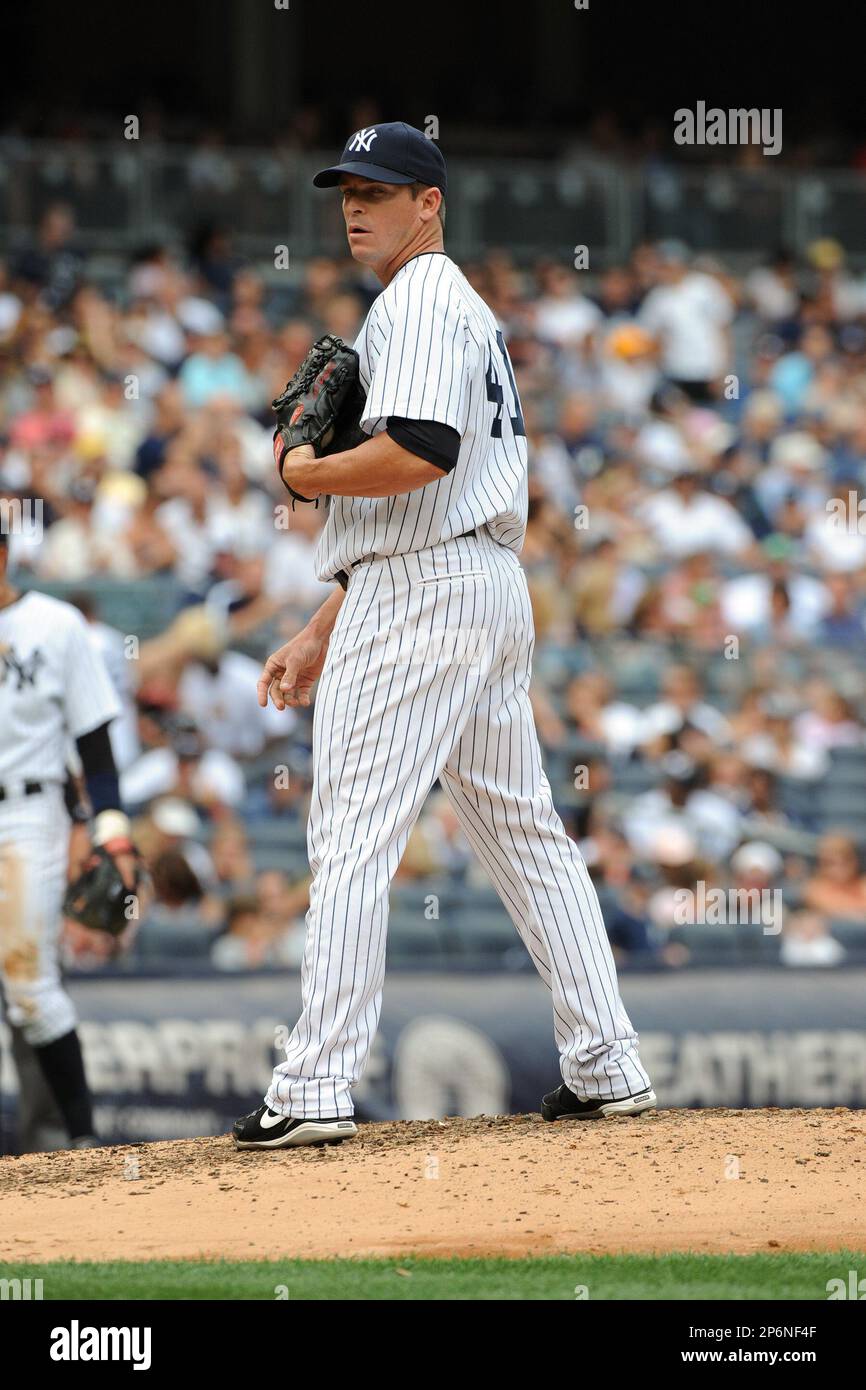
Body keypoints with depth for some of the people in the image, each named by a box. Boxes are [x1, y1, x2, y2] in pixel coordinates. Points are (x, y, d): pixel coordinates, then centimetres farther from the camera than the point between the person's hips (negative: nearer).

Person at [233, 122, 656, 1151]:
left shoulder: (419, 302, -9)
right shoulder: (465, 312, 24)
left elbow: (418, 453, -25)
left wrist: (308, 475, -8)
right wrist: (321, 633, 24)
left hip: (419, 600, -11)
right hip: (493, 587, 11)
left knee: (352, 836, -11)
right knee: (525, 831, 11)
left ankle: (316, 1090, -14)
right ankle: (607, 1067, 11)